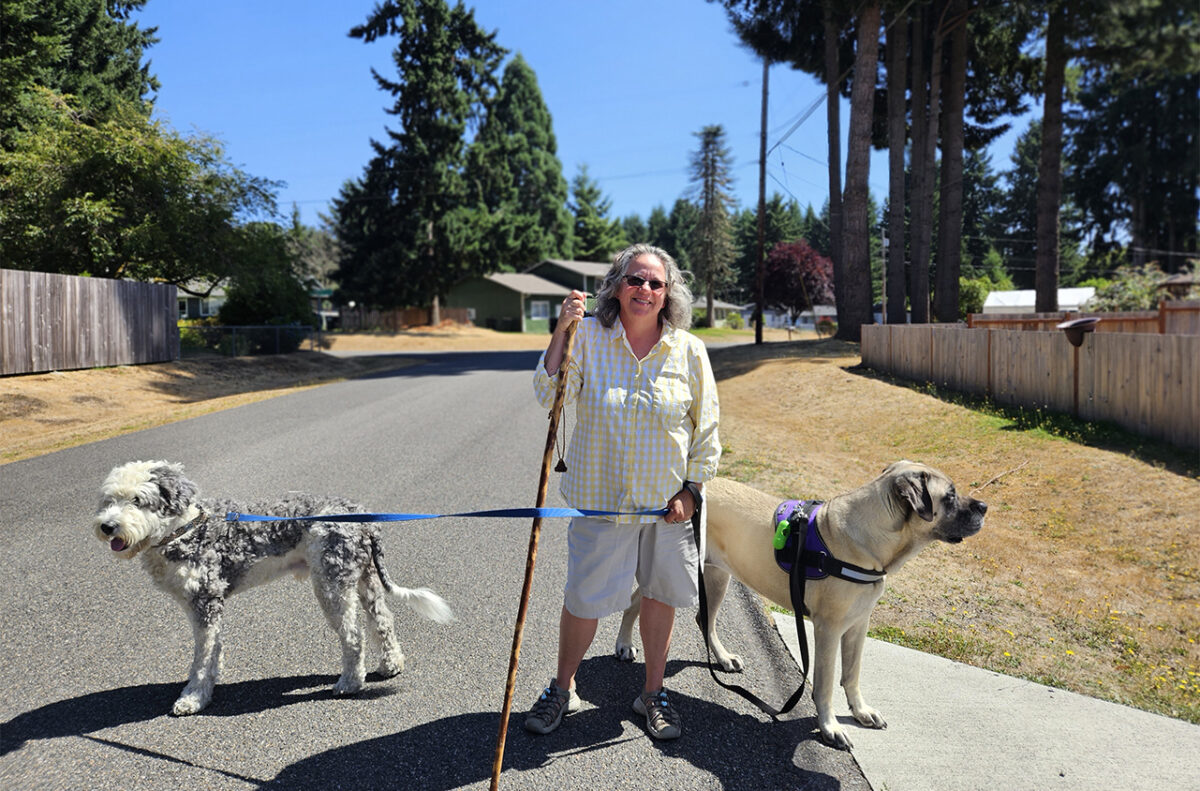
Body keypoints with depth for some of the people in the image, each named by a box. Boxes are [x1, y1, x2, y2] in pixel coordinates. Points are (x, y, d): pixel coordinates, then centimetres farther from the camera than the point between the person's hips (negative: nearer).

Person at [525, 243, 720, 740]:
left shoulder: (688, 350, -3)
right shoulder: (588, 336, -6)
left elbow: (705, 426, 4)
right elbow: (550, 395, -15)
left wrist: (691, 488, -1)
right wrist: (561, 333, -24)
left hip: (667, 499, 1)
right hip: (601, 495, -1)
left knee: (659, 595, 13)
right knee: (583, 597, 8)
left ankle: (653, 693, 34)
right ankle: (562, 689, 32)